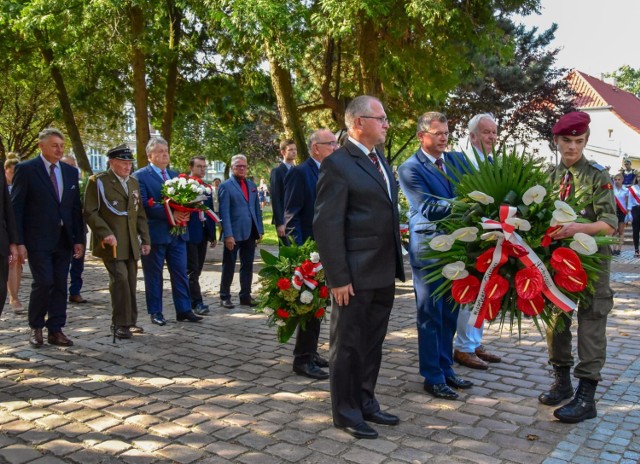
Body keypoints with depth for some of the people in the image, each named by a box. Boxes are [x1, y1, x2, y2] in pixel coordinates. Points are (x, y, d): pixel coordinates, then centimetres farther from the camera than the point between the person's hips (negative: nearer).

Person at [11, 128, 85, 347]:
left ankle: (55, 330, 16)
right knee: (43, 282, -8)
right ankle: (35, 327, 13)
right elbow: (16, 208, -5)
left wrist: (79, 239, 7)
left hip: (64, 239, 5)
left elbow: (76, 208, 12)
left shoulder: (71, 172, 10)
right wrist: (19, 241, -10)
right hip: (38, 239, -4)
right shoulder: (26, 169, -4)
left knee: (60, 285, 6)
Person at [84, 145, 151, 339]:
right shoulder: (98, 182, -3)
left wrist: (145, 239, 12)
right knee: (120, 279, -13)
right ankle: (120, 324, -3)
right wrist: (105, 233, -19)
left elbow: (140, 214, 18)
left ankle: (129, 321, 18)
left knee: (130, 282, 7)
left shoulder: (134, 183, 16)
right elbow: (90, 212, -8)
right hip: (111, 242, -6)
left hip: (131, 243, 6)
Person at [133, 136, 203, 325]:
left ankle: (184, 310, 15)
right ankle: (155, 312, 17)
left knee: (180, 273, 7)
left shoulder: (174, 175, 15)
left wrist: (184, 213, -7)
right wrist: (169, 213, -23)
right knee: (154, 275, 6)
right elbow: (144, 204, -16)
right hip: (155, 233, -5)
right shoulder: (140, 176, -6)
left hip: (176, 232, 6)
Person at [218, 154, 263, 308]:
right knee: (229, 266, 5)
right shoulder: (226, 186, -4)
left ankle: (245, 296, 19)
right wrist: (228, 235, -17)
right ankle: (225, 297, 15)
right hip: (234, 234, -5)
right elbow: (224, 212, -11)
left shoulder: (252, 185, 14)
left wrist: (260, 230, 9)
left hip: (250, 233, 5)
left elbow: (257, 209, 15)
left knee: (247, 266, 10)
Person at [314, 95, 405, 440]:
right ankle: (346, 413, 20)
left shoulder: (380, 162, 13)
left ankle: (366, 403, 32)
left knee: (372, 344, 18)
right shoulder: (338, 164, -13)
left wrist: (395, 265, 13)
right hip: (355, 276, -8)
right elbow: (327, 225, -16)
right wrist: (338, 277, -19)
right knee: (348, 345, 6)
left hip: (383, 274, 8)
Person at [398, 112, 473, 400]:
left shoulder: (457, 160, 8)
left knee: (449, 314, 15)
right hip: (428, 248, -6)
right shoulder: (410, 168, -10)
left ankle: (446, 369, 29)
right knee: (430, 315, 4)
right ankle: (432, 377, 16)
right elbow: (429, 209, -20)